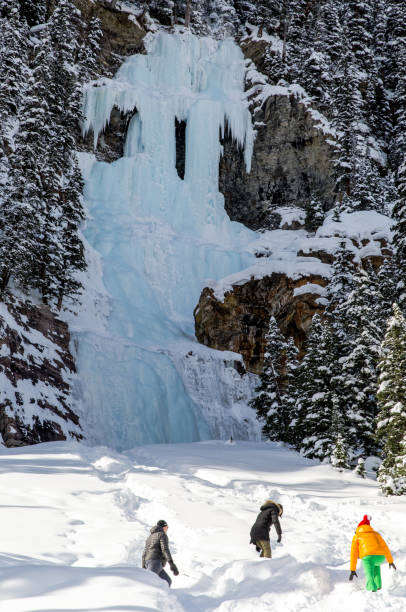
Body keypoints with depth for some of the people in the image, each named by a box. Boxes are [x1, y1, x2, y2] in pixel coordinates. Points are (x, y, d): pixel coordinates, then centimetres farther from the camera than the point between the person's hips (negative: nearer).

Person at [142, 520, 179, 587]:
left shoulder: (150, 536, 28)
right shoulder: (162, 535, 2)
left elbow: (144, 554, 25)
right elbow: (165, 549, -12)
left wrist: (144, 569, 25)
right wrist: (172, 564, -18)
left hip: (149, 562, 9)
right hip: (156, 562, -9)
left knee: (167, 581, 11)